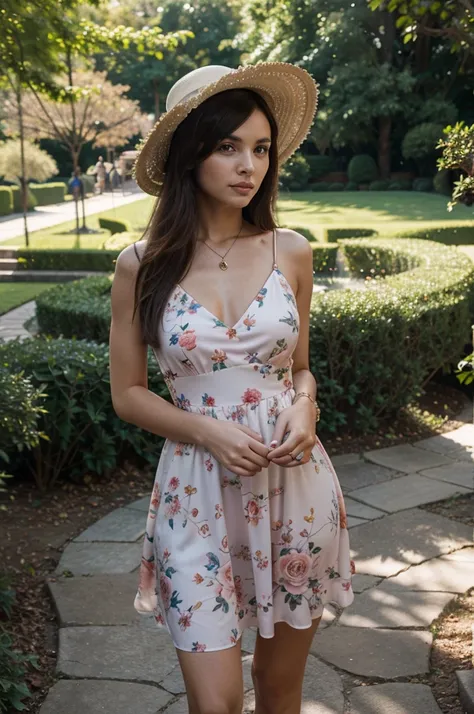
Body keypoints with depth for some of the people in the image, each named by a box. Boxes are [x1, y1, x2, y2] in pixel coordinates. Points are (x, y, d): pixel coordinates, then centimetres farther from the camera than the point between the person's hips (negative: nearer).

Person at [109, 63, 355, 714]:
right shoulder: (143, 266, -6)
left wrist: (305, 406, -9)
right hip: (198, 493, -2)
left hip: (296, 484, 2)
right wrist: (207, 429, -15)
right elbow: (128, 394, 1)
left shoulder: (290, 253, 0)